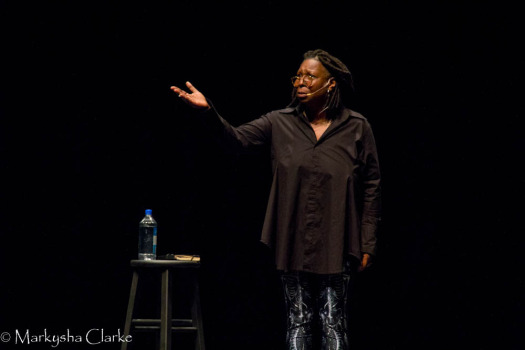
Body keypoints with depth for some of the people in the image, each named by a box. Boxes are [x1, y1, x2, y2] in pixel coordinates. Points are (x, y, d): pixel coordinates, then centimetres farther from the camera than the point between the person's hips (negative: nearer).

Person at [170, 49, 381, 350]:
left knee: (333, 323, 0)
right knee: (298, 321, 8)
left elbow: (372, 187, 1)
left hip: (334, 245, -2)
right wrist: (208, 111, -24)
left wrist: (367, 244, -2)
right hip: (294, 243, 2)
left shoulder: (357, 128, -1)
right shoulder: (281, 123, 4)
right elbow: (238, 137, -5)